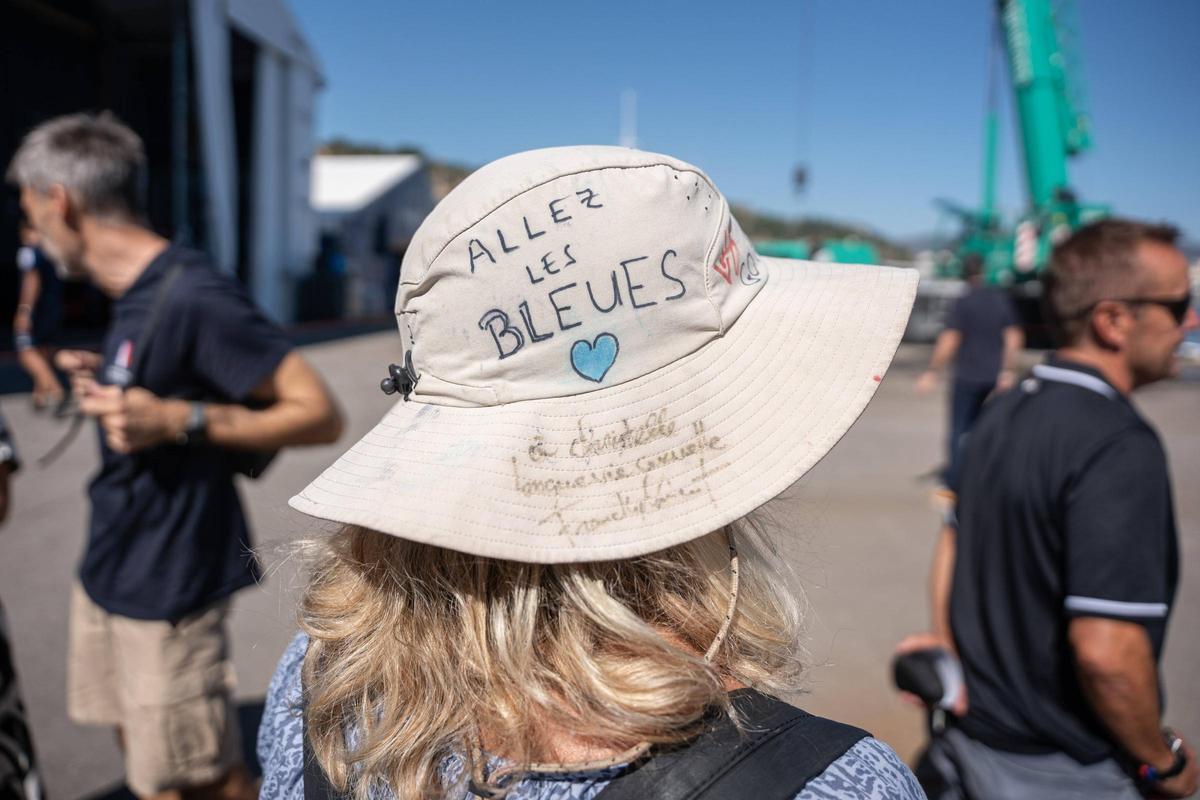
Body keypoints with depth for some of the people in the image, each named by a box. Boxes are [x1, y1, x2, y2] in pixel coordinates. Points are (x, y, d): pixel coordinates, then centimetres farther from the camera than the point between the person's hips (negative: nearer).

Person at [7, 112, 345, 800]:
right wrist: (111, 387, 5)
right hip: (107, 570, 9)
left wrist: (174, 420, -30)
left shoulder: (193, 295, -23)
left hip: (168, 586, -9)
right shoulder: (132, 295, 6)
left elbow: (319, 415, -24)